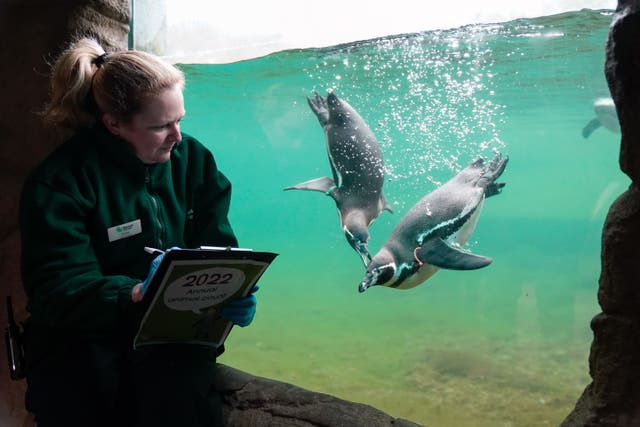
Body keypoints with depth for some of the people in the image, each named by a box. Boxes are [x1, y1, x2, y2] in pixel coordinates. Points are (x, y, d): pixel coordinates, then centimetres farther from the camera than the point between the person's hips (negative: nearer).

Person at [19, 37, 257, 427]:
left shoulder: (193, 158, 2)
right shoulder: (60, 181, -11)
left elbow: (217, 251, 3)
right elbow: (56, 289, -18)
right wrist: (135, 296, -36)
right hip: (83, 338, -2)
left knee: (178, 394, -30)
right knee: (79, 395, -33)